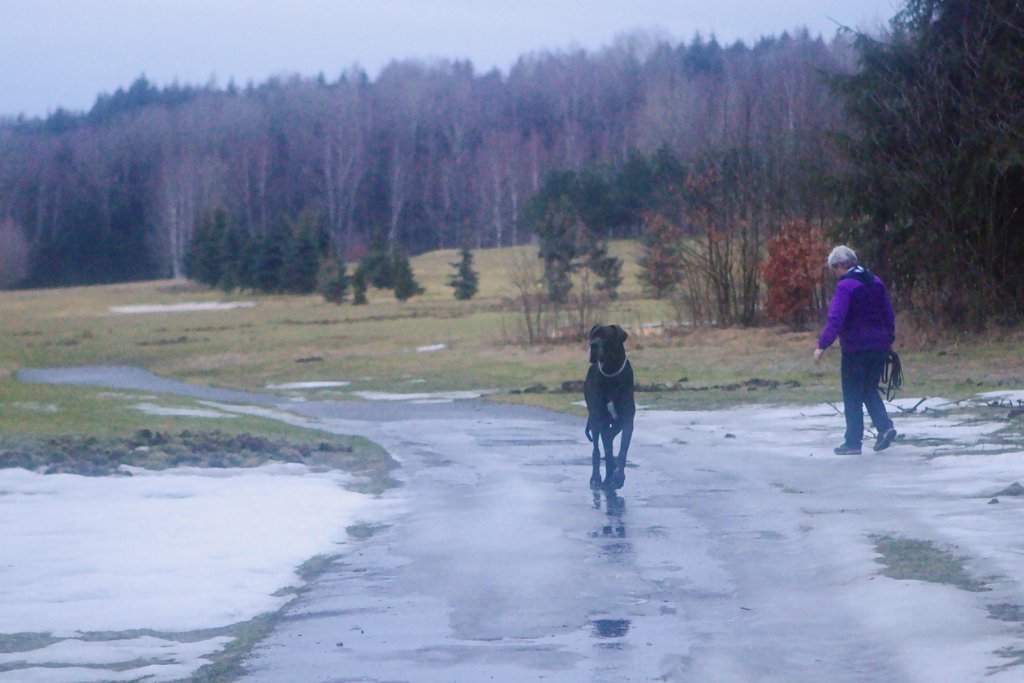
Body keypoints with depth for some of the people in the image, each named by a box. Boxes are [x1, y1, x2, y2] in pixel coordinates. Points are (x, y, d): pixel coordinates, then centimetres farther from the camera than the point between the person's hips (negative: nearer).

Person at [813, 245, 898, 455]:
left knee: (852, 396, 3)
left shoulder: (845, 286, -13)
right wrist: (889, 340, 23)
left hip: (855, 349, -7)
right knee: (870, 390, 18)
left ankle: (853, 441, 5)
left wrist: (822, 345, -19)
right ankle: (884, 426, -1)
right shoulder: (876, 283, 10)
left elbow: (835, 320, -21)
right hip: (879, 347, 7)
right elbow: (889, 315, 14)